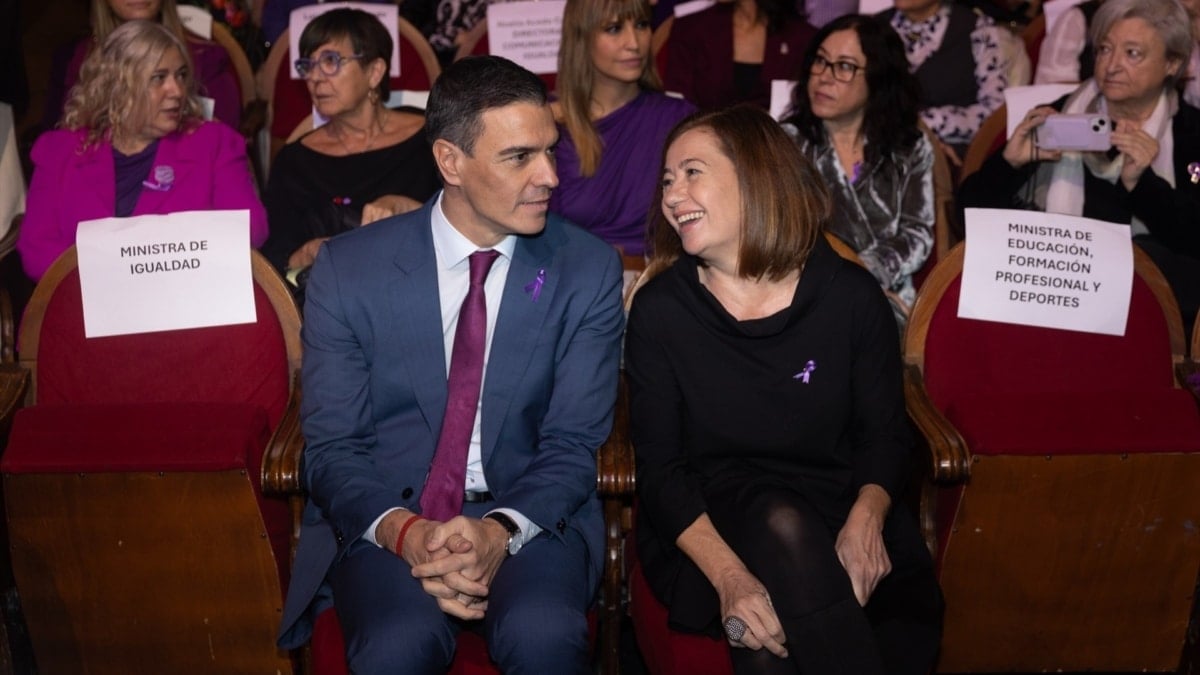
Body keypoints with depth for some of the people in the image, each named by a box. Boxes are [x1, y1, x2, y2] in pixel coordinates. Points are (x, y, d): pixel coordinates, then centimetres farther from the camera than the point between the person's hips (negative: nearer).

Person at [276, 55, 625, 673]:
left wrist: (501, 531, -23)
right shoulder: (348, 270, -2)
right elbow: (331, 448, -2)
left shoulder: (588, 270, -1)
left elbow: (572, 444, -3)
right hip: (386, 518, -1)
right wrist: (406, 533, -22)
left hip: (526, 517, 1)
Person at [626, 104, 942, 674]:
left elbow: (884, 435, 5)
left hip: (838, 515, 0)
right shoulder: (659, 310, -2)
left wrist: (867, 519, -19)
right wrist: (728, 576, -23)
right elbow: (659, 469, -5)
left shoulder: (850, 296, 0)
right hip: (708, 529, 0)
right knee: (781, 524, -35)